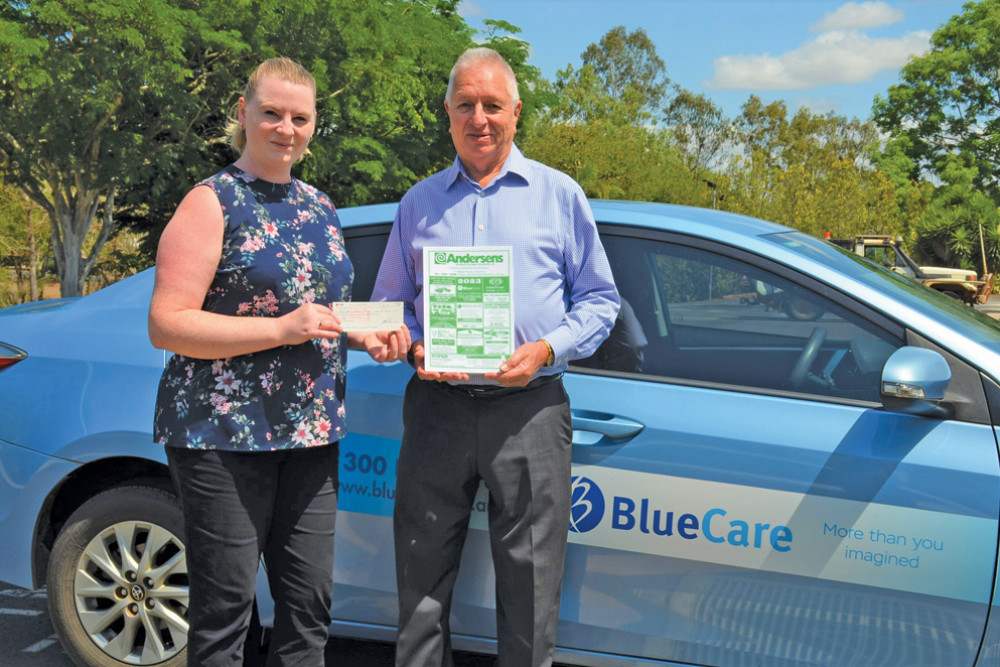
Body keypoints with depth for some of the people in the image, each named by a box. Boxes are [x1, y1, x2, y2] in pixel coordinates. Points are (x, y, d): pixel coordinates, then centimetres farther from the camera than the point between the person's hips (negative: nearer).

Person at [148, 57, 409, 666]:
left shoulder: (319, 205, 15)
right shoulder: (213, 203, -6)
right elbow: (166, 325, -13)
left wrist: (369, 336, 6)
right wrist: (282, 329, -20)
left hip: (311, 433, 7)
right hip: (223, 432, -6)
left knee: (310, 603, 10)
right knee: (225, 608, 1)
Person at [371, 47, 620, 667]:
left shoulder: (559, 194, 9)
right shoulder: (420, 202, 14)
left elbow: (600, 299, 8)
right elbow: (387, 305, 17)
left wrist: (546, 349, -9)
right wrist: (414, 348, -5)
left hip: (530, 409, -1)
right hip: (436, 406, 2)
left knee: (530, 583, 3)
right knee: (422, 576, 7)